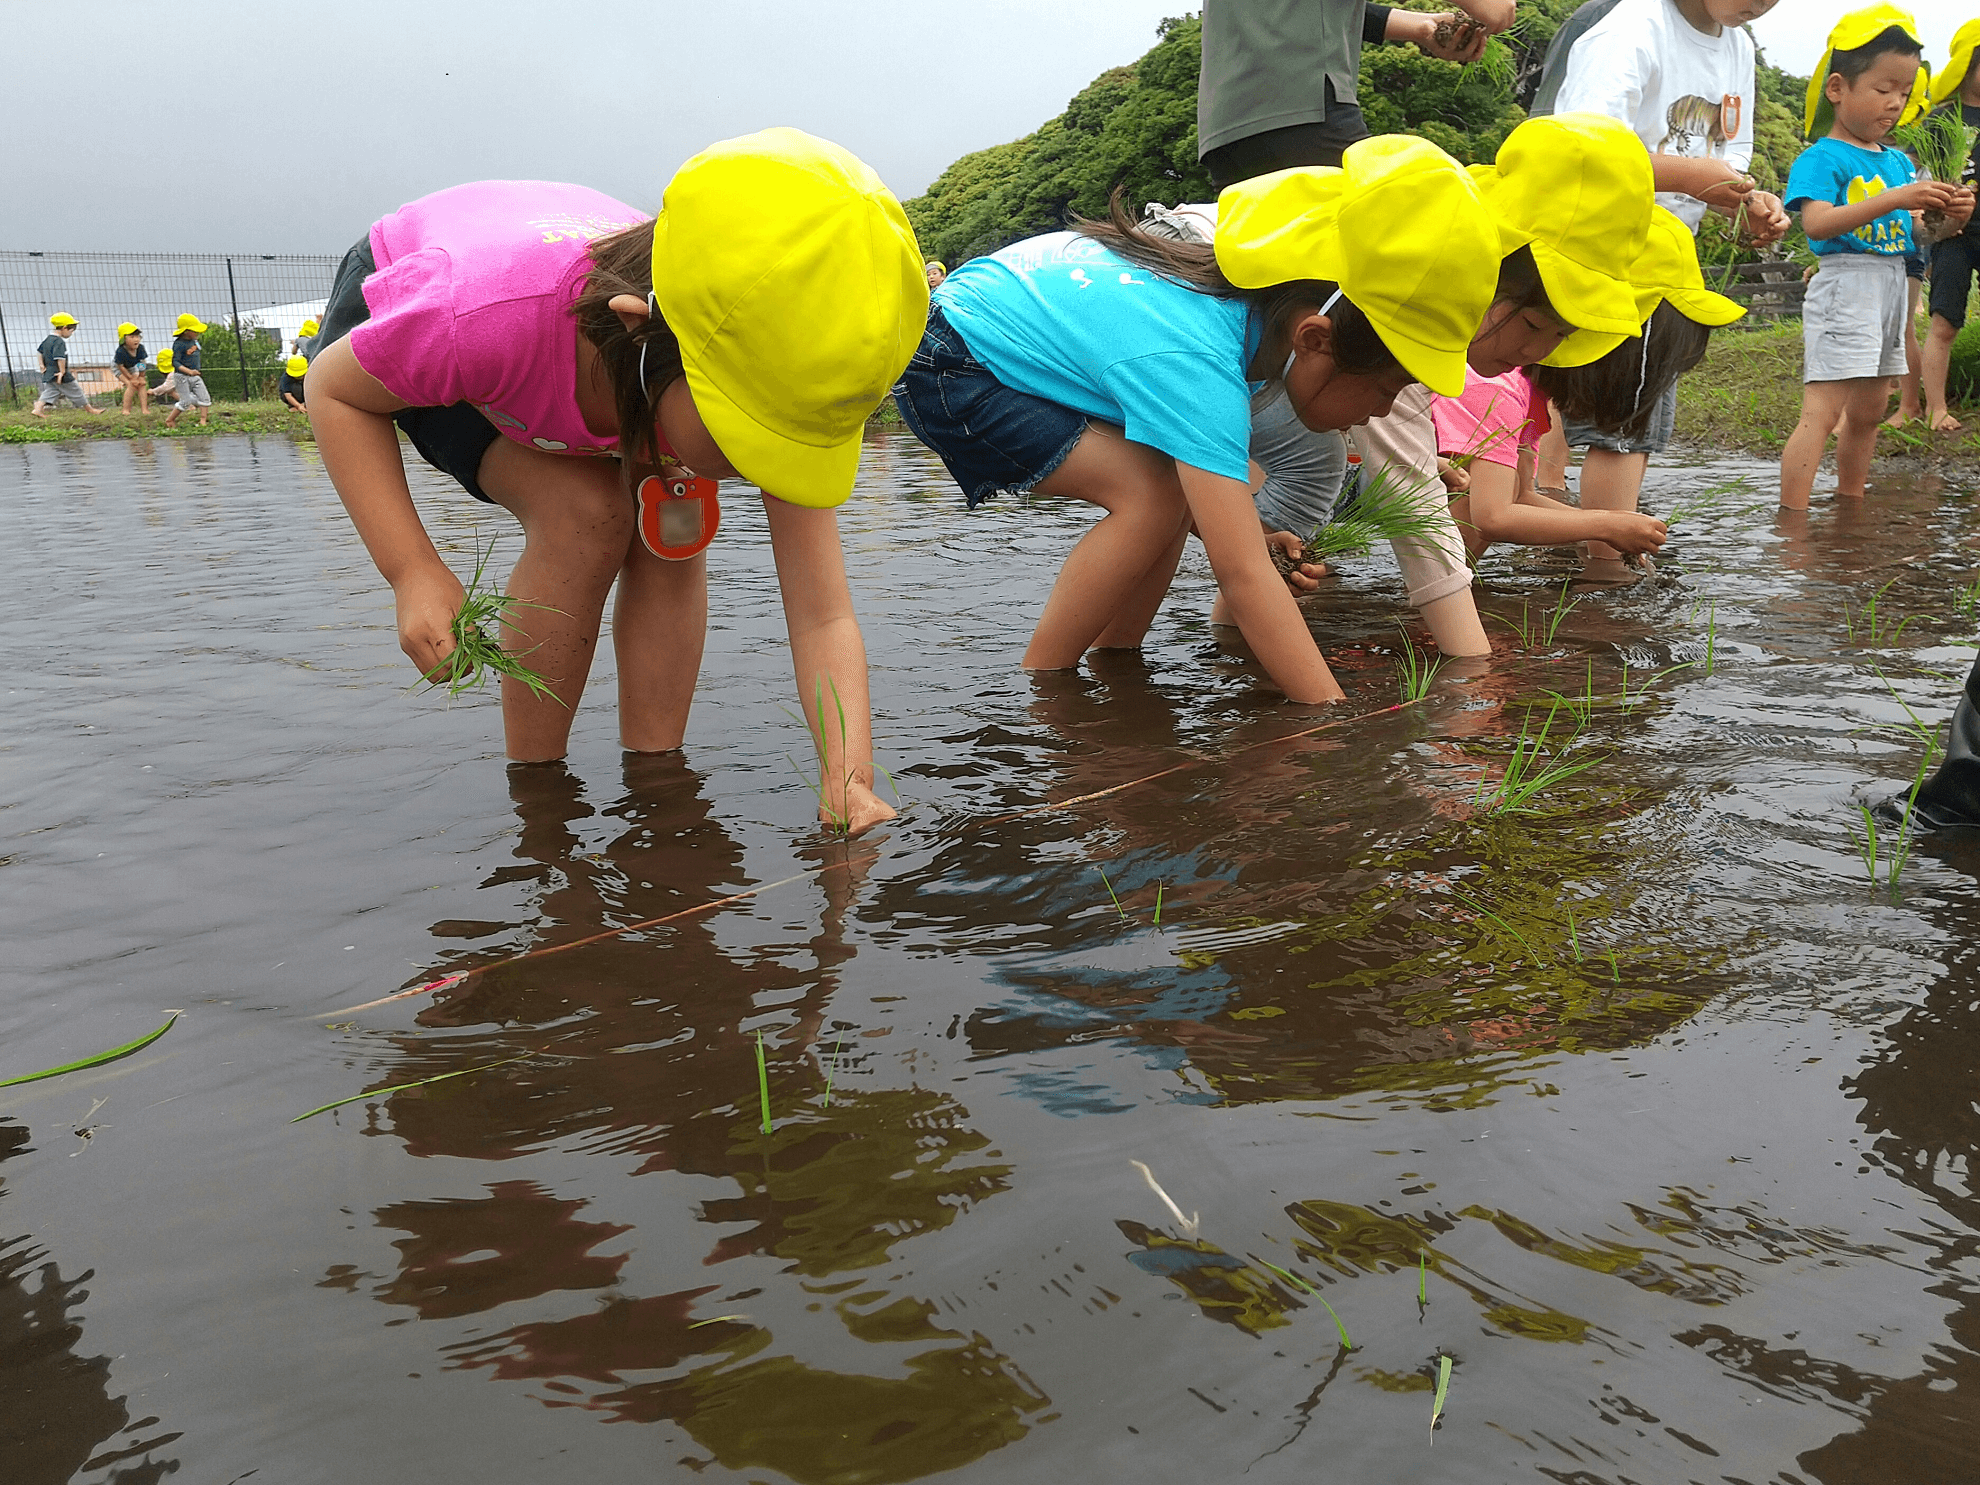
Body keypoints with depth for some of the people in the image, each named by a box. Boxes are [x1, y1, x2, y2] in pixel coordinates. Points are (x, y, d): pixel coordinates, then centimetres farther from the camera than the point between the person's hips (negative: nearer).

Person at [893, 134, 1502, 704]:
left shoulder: (1254, 288, -9)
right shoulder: (1196, 365, -36)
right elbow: (1242, 576, -39)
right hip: (946, 369, -9)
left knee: (1195, 486, 2)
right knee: (1154, 495, -24)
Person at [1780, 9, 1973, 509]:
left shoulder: (1898, 161, 16)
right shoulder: (1822, 158, -8)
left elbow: (1911, 233, 19)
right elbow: (1817, 222, -24)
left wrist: (1945, 216, -3)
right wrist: (1895, 199, -27)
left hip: (1892, 289, 9)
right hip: (1844, 287, -8)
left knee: (1868, 411, 15)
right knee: (1822, 411, -16)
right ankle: (1791, 522, -18)